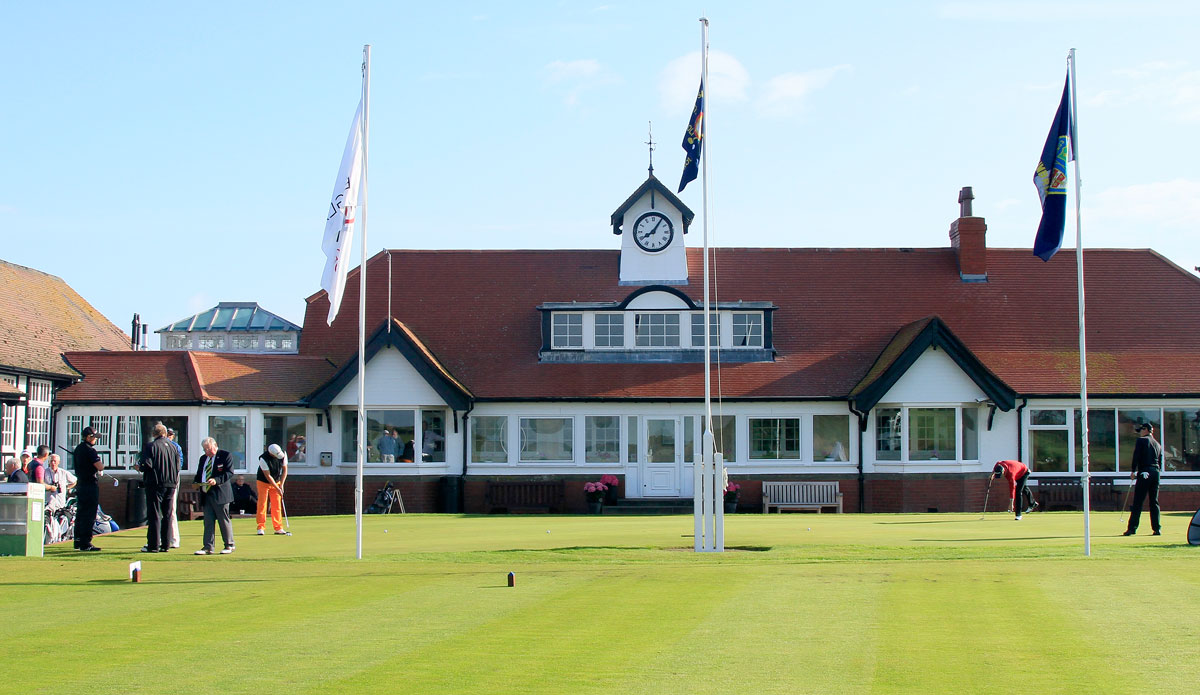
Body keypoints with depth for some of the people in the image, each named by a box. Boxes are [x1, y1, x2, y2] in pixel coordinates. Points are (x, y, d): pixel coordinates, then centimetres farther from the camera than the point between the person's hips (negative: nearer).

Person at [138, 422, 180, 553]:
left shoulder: (151, 446, -9)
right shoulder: (172, 446, 8)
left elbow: (146, 465, -14)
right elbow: (178, 466, 10)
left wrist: (139, 467, 6)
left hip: (155, 483, -5)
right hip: (171, 484, 5)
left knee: (154, 515, -2)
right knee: (167, 515, 9)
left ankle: (153, 545, -3)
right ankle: (166, 545, 10)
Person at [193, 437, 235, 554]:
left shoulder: (225, 455, -2)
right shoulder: (203, 459, 19)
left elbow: (229, 473, -10)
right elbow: (199, 474, 25)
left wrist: (216, 480, -23)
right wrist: (197, 483, 2)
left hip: (220, 494, -6)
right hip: (206, 495, 6)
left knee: (224, 520, 0)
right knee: (208, 521, 3)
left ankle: (229, 545, 9)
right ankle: (208, 547, 4)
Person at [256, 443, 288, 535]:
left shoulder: (283, 455, -15)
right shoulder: (263, 459, -28)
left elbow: (284, 470, -4)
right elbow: (268, 476, -23)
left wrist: (281, 485, -10)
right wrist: (277, 489, -23)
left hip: (276, 482, 4)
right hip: (263, 482, -4)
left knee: (277, 505, 1)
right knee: (262, 504, -8)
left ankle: (278, 528, 2)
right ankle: (261, 528, -4)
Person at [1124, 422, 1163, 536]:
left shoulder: (1141, 441, 0)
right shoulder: (1158, 444, 18)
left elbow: (1136, 456, -8)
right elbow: (1160, 462, 16)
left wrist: (1133, 471, -2)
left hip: (1144, 473, -6)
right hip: (1156, 473, 6)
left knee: (1138, 502, -8)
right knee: (1154, 502, 10)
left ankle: (1132, 528, -12)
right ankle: (1157, 528, 6)